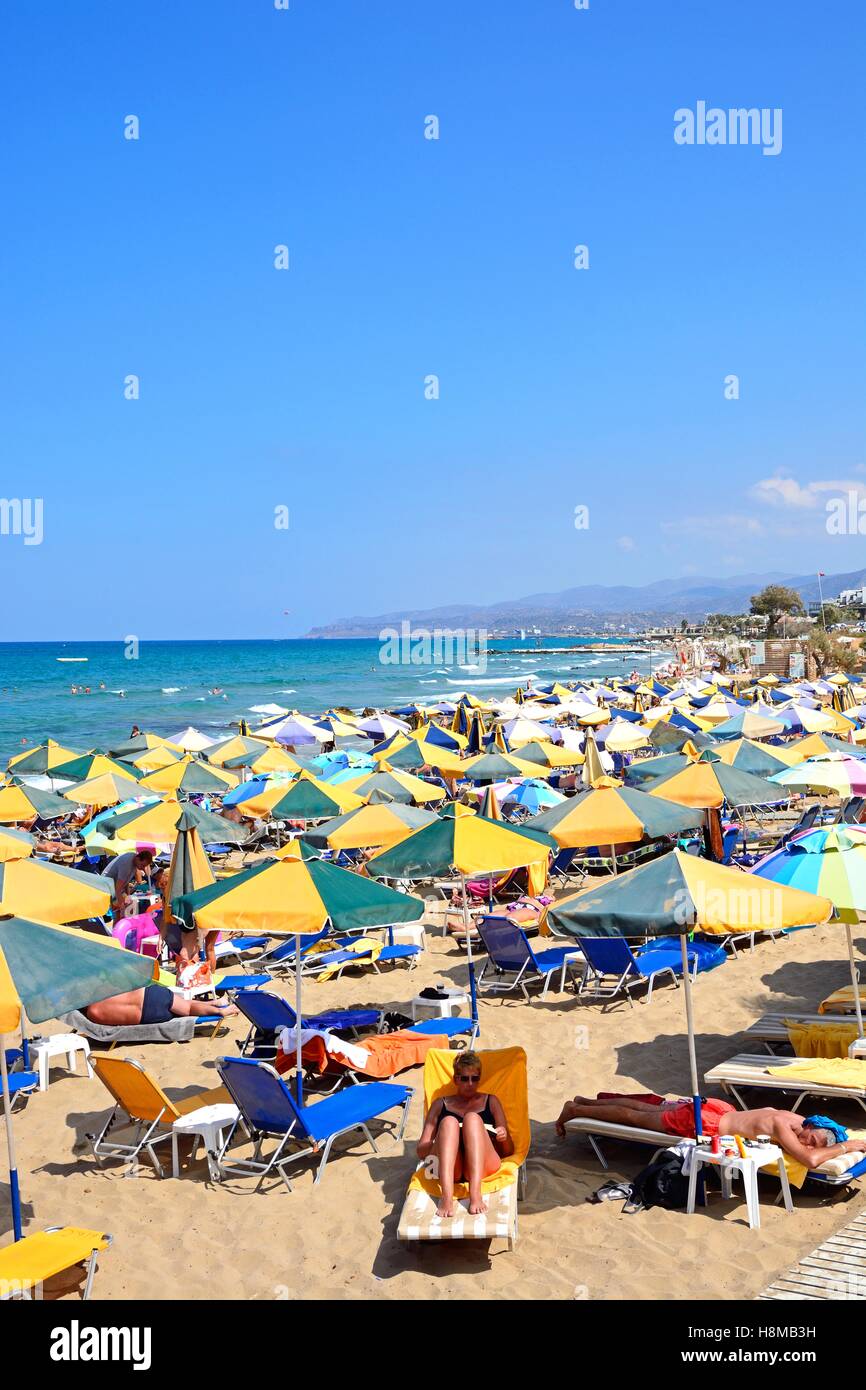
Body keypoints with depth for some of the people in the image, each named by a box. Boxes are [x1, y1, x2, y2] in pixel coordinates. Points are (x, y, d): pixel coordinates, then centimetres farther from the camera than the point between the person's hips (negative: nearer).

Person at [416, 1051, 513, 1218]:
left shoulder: (490, 1101, 29)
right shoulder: (441, 1104, 28)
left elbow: (508, 1151, 24)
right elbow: (421, 1151, 18)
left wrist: (504, 1137, -1)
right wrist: (442, 1140, -6)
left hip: (483, 1167, 0)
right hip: (447, 1167, 0)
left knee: (472, 1118, -27)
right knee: (449, 1122, -29)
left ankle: (475, 1194, -45)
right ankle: (447, 1196, -47)